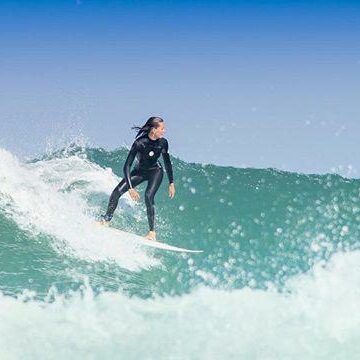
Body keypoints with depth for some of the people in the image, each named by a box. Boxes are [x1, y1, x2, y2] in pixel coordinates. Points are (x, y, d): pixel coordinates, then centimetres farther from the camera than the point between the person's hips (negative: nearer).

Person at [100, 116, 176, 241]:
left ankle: (152, 231, -19)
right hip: (139, 171, 0)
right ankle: (107, 218, 10)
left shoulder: (162, 142, -20)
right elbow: (127, 166, -28)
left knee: (148, 196, -24)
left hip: (155, 172, 0)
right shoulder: (139, 143, -30)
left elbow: (167, 162, -3)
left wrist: (171, 183, -1)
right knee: (117, 191, -11)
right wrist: (131, 188, -34)